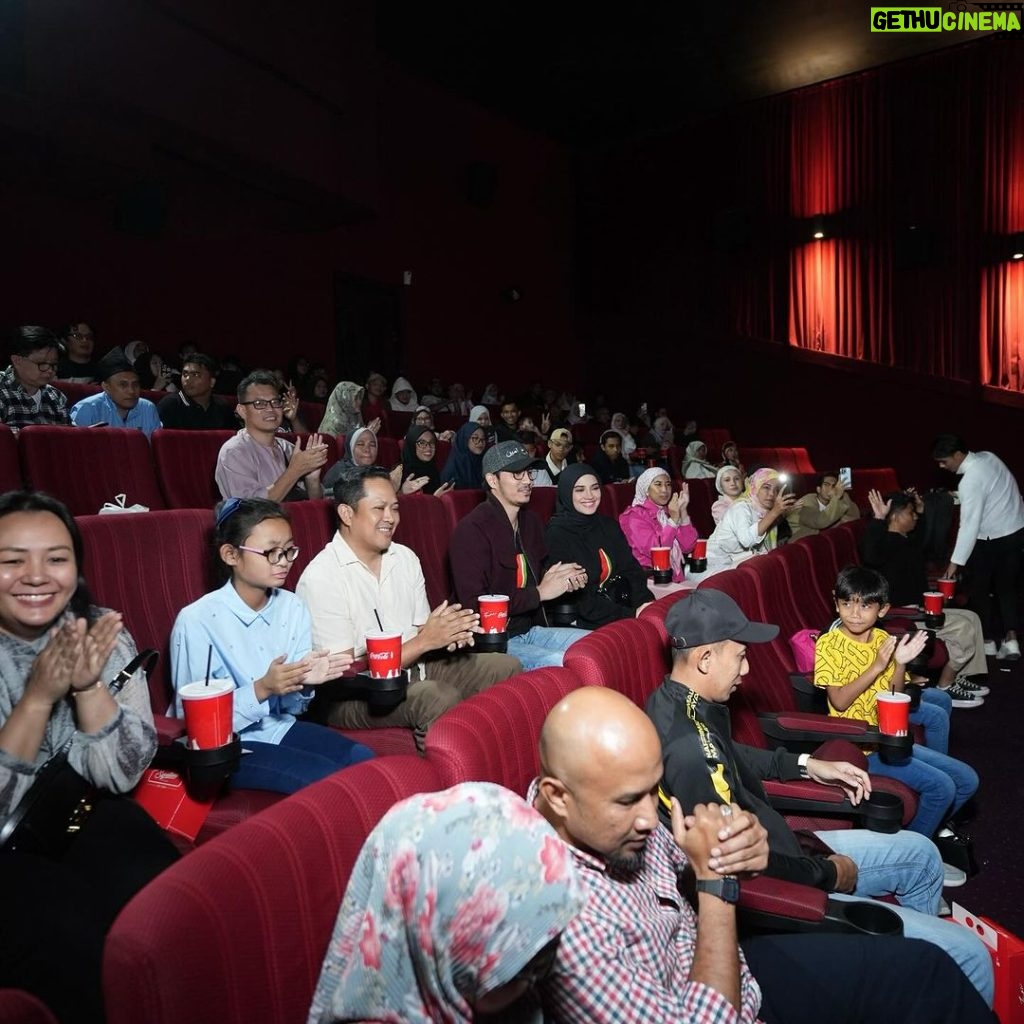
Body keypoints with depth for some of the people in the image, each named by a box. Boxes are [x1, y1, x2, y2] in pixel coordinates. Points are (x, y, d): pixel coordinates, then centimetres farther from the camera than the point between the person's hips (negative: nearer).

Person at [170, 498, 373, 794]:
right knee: (326, 779, -23)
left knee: (365, 762, -15)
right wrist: (261, 690, -27)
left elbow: (292, 706, 6)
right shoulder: (196, 621, -17)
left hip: (280, 728, 5)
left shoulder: (293, 608, -1)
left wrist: (303, 683, -17)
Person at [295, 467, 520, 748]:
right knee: (440, 696, -33)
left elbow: (422, 631, 10)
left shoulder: (405, 558, 6)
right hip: (354, 694, -7)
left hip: (413, 667, 8)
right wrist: (423, 641, -22)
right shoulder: (320, 578, -16)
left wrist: (449, 634, -15)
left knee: (506, 667, -1)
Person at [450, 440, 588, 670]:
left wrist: (566, 578, 4)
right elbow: (474, 605, -22)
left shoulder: (531, 521, 12)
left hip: (531, 631, 9)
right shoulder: (471, 529, -16)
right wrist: (539, 593, -17)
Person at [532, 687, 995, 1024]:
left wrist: (735, 852, -18)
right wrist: (715, 880, -28)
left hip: (733, 967, 6)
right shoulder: (561, 919, -37)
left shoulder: (619, 802, -15)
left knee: (922, 966, 8)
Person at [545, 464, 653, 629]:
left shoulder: (609, 525, 14)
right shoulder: (556, 535, -7)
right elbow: (576, 597, -12)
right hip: (586, 624, -6)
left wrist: (645, 602, -12)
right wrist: (629, 615, -18)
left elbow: (631, 568, 8)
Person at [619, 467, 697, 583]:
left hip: (677, 577, 6)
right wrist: (673, 520, -20)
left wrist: (683, 511, -8)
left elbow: (687, 546, -1)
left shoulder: (669, 512, 13)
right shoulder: (635, 516, -4)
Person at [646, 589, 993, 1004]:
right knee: (968, 955, -8)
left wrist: (806, 765, 12)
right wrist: (828, 874, -11)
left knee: (920, 853, 24)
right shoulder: (686, 747, -34)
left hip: (777, 846, 10)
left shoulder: (686, 703, -4)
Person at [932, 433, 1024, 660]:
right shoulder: (987, 457, -1)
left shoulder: (971, 480, -27)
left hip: (992, 539, -8)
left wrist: (955, 562, -26)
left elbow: (969, 525, -28)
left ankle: (988, 640, 18)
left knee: (978, 588, 9)